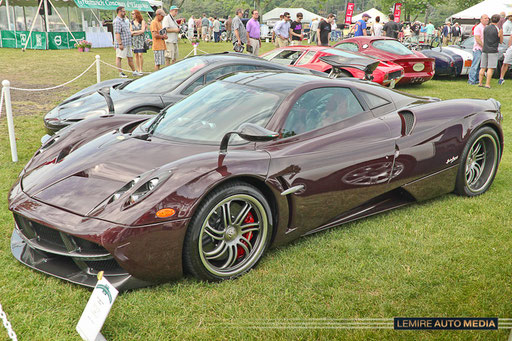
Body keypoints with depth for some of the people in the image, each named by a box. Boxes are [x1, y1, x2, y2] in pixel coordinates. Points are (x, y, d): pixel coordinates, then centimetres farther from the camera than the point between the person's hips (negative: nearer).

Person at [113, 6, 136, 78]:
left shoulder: (124, 20, 18)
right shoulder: (117, 21, -14)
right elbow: (117, 33, -21)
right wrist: (120, 44, -25)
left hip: (128, 44, 10)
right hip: (121, 44, -10)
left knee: (130, 58, 12)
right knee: (119, 58, -2)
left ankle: (134, 72, 18)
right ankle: (120, 73, 1)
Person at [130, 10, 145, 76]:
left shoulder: (142, 21, 2)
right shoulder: (131, 23, 12)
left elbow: (142, 30, -7)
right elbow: (130, 32, 7)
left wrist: (134, 32, -3)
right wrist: (139, 32, -5)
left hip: (141, 39, -3)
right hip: (134, 40, 4)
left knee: (140, 54, -11)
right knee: (136, 55, 2)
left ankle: (141, 70, -6)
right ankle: (137, 70, 6)